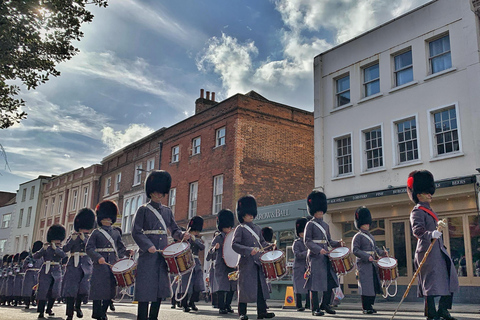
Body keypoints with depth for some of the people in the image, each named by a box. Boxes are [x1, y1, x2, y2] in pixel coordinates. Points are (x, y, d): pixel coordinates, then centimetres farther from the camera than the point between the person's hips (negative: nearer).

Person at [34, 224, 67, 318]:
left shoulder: (61, 249, 11)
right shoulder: (46, 248, 4)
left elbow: (64, 255, -11)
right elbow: (35, 256, -5)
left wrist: (55, 248, -17)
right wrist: (43, 249, -16)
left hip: (56, 273, 3)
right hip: (46, 271, -3)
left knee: (54, 292, 0)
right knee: (43, 291, -7)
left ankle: (49, 309, 18)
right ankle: (41, 311, -3)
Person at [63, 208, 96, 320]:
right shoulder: (72, 236, 13)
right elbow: (65, 249, 2)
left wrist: (84, 239, -9)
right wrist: (73, 239, -11)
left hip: (86, 265, 0)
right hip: (73, 265, 0)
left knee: (84, 287, -14)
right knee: (70, 289, -3)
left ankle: (78, 306, 14)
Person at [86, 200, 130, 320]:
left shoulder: (116, 232, 16)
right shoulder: (96, 232, 4)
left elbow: (121, 248, 17)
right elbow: (89, 248, -4)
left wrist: (127, 252, -5)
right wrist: (98, 257, -20)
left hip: (113, 265, 4)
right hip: (100, 265, -4)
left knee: (110, 289, 5)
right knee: (98, 290, -3)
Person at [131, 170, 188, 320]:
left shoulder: (167, 211, 15)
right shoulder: (143, 210, -1)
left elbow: (174, 230, 17)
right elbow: (136, 232, -6)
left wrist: (182, 235, -5)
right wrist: (148, 246, -20)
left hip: (163, 255, 6)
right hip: (147, 255, -5)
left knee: (161, 289, 8)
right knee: (145, 290, -5)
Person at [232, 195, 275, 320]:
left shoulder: (257, 228, 17)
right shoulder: (240, 229, -2)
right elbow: (234, 244, -11)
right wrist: (249, 250, -22)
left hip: (258, 262, 6)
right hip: (246, 263, -6)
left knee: (261, 286, 3)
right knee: (245, 287, -3)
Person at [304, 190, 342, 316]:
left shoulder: (326, 225, 18)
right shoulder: (310, 224, -3)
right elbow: (307, 241, -9)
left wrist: (337, 244, 3)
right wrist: (318, 250, -21)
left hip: (326, 256, 7)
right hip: (315, 257, -7)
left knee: (330, 281, 6)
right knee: (316, 283, -5)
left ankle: (325, 305, 20)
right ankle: (315, 308, 2)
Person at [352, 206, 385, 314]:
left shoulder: (371, 236, 19)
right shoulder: (358, 236, -7)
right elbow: (355, 250, -14)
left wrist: (382, 252, 6)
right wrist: (367, 257, -22)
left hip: (373, 264, 8)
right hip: (364, 265, -8)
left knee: (374, 284, 9)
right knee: (366, 286, -8)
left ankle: (370, 305, 20)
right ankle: (366, 308, -1)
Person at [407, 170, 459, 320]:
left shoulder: (429, 210, 19)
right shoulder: (417, 211, -11)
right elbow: (417, 230, -26)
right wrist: (431, 234, -42)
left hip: (439, 251, 10)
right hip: (428, 252, -10)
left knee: (450, 281, 8)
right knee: (431, 283, -7)